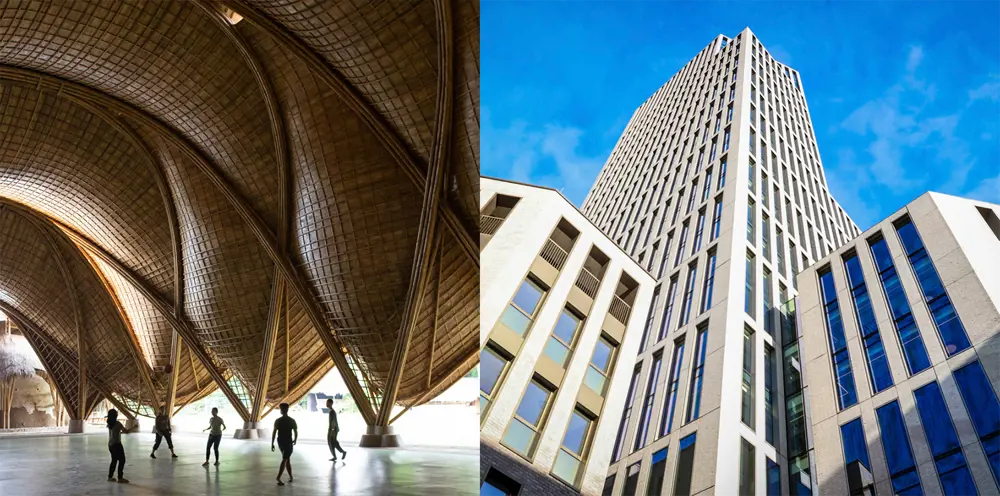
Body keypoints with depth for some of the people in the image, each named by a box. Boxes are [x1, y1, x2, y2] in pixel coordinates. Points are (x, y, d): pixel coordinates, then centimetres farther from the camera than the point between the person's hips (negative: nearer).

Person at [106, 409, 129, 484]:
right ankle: (120, 478, 2)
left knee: (114, 460, 19)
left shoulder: (109, 423, 4)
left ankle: (110, 477, 23)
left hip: (110, 445, 8)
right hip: (117, 444, -8)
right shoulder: (117, 423, -17)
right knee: (122, 460, 0)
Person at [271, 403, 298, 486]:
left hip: (280, 442, 3)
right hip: (288, 442, -3)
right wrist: (295, 440, 15)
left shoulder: (277, 420, -5)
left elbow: (274, 432, -7)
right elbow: (296, 432, -5)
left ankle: (290, 477, 23)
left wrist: (272, 444, -2)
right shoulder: (292, 420, -8)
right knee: (284, 460, -2)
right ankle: (278, 478, -16)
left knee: (287, 459, 17)